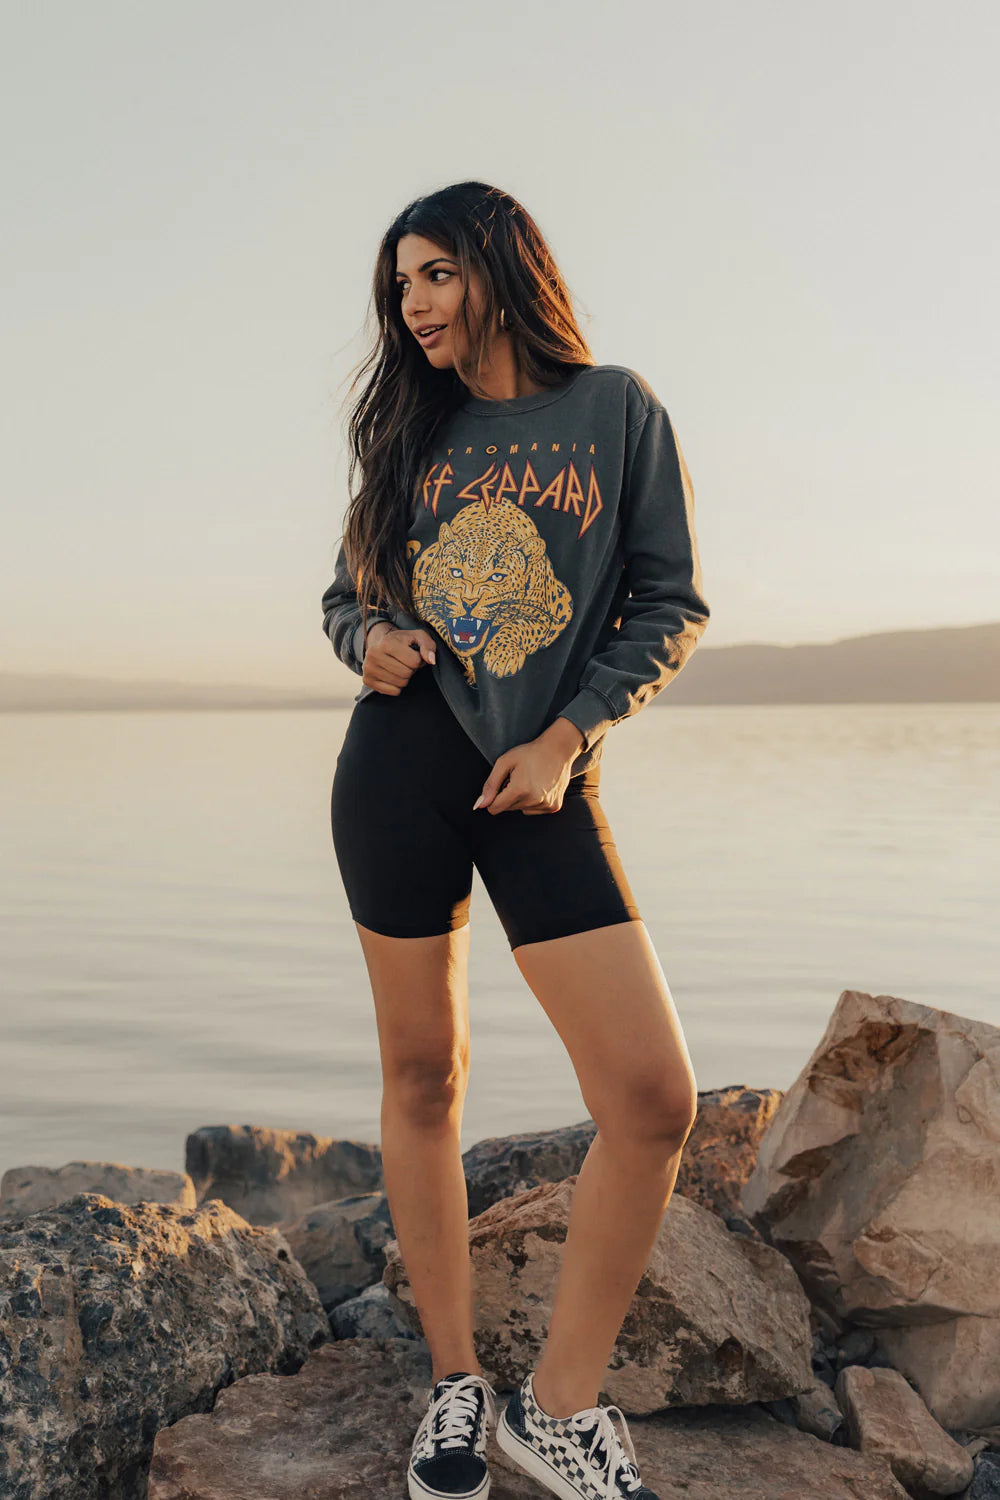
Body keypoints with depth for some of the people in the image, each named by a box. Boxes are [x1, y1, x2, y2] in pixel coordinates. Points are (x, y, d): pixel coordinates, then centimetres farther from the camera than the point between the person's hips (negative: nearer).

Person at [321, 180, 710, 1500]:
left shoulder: (616, 407, 4)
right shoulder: (413, 429, 12)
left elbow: (670, 604, 1)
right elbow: (349, 592, 17)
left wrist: (567, 739, -8)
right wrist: (371, 643, -6)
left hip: (543, 782, -2)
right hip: (399, 763, 2)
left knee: (654, 1100, -12)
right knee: (423, 1076, 6)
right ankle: (456, 1383, 22)